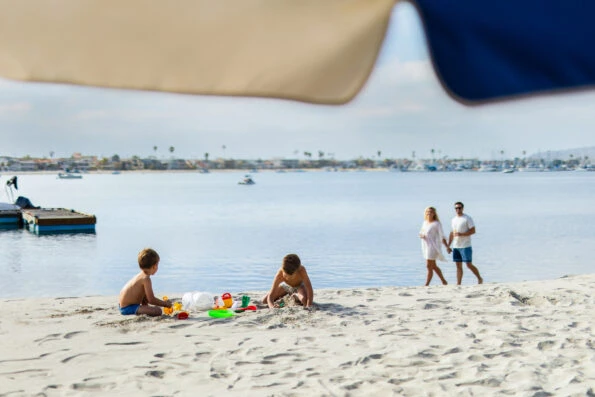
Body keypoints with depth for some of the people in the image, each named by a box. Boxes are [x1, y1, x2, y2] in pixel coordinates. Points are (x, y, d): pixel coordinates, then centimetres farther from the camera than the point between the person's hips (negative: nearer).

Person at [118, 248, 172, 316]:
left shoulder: (140, 276, 14)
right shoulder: (146, 278, -16)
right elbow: (151, 300, -20)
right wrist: (165, 303, -6)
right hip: (128, 308, -10)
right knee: (157, 310, -23)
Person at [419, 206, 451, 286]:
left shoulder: (436, 224, -10)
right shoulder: (425, 223, 11)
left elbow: (442, 236, -11)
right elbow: (421, 232, 20)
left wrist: (447, 247, -17)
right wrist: (421, 235, -4)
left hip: (433, 246, -8)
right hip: (425, 246, 8)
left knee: (429, 266, -9)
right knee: (434, 266, 16)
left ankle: (426, 284, -7)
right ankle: (444, 281, 29)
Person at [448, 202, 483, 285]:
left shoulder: (467, 218, -5)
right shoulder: (453, 220, 15)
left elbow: (473, 231, -11)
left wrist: (461, 234, -20)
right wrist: (448, 245, 14)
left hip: (465, 246, -6)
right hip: (455, 246, 6)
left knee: (469, 265, -4)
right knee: (458, 266, 6)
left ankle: (479, 279, 14)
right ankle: (458, 284, 7)